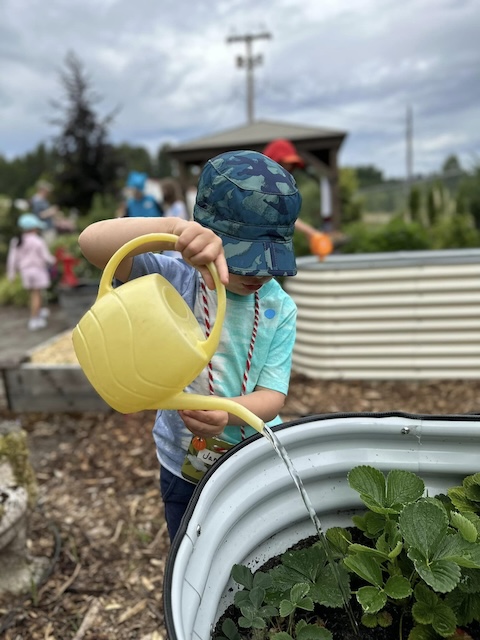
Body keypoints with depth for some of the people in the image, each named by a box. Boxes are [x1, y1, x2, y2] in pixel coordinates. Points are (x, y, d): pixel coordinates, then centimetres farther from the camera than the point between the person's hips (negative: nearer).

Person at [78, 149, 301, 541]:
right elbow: (92, 242, -33)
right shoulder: (176, 281, -19)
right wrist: (174, 229, -49)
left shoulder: (280, 309, -11)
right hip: (185, 468, -1)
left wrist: (228, 414, -36)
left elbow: (272, 397, -14)